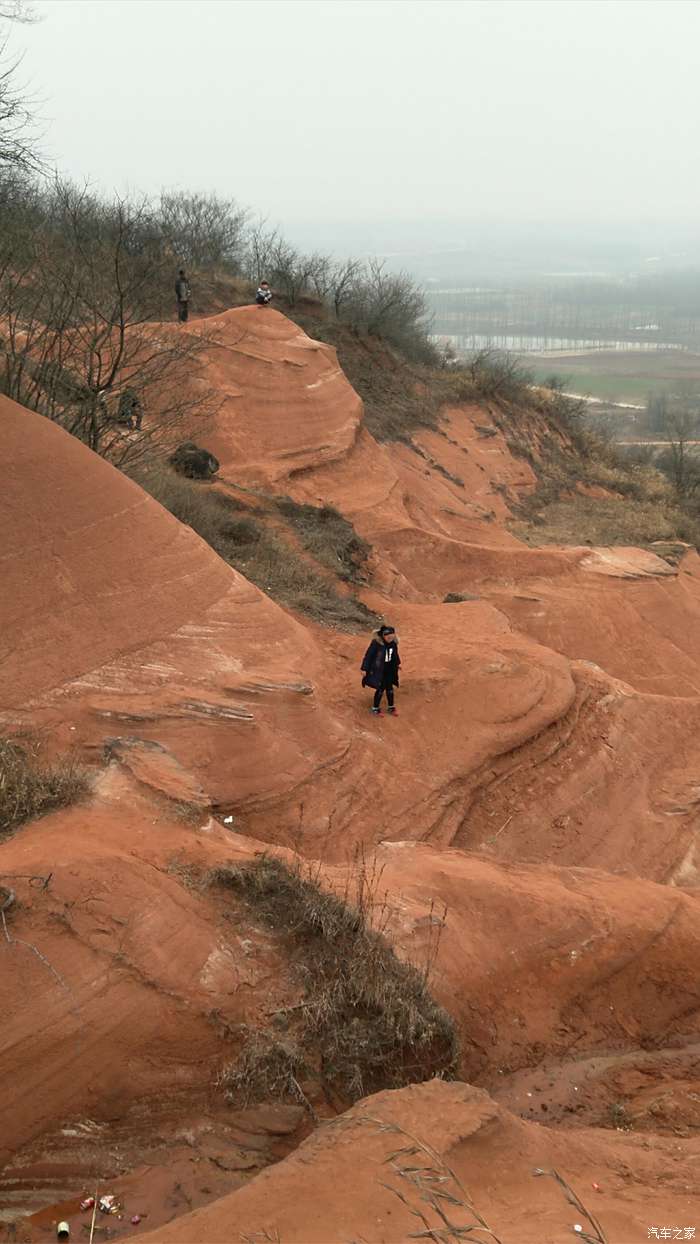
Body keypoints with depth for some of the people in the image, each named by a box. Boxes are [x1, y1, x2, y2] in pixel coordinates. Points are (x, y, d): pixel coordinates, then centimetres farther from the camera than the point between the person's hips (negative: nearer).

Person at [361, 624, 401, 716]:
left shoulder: (393, 642, -8)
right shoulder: (376, 643, -25)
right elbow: (369, 655, -18)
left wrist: (397, 663, 28)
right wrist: (364, 669, -18)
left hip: (389, 669, 5)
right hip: (378, 669, -5)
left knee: (389, 687, 16)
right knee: (381, 689, 1)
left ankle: (391, 707, 34)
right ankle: (375, 708, 21)